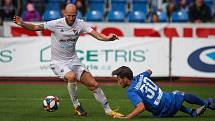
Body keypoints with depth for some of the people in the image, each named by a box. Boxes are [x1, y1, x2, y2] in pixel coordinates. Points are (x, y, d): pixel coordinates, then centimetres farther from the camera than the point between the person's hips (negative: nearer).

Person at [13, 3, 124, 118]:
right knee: (72, 76, -34)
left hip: (73, 60, 4)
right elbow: (36, 27, -12)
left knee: (93, 84, -4)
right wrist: (22, 24, -29)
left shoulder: (80, 24, -6)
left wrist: (107, 38, -32)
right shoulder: (56, 24, -14)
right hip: (58, 62, -4)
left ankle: (108, 110, 11)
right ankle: (76, 106, -11)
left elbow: (97, 35, -13)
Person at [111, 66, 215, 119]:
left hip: (165, 112, -5)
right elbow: (149, 71, 26)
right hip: (171, 99, 5)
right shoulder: (140, 76, 1)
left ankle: (192, 112, 28)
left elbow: (141, 107, -32)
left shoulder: (131, 92, -18)